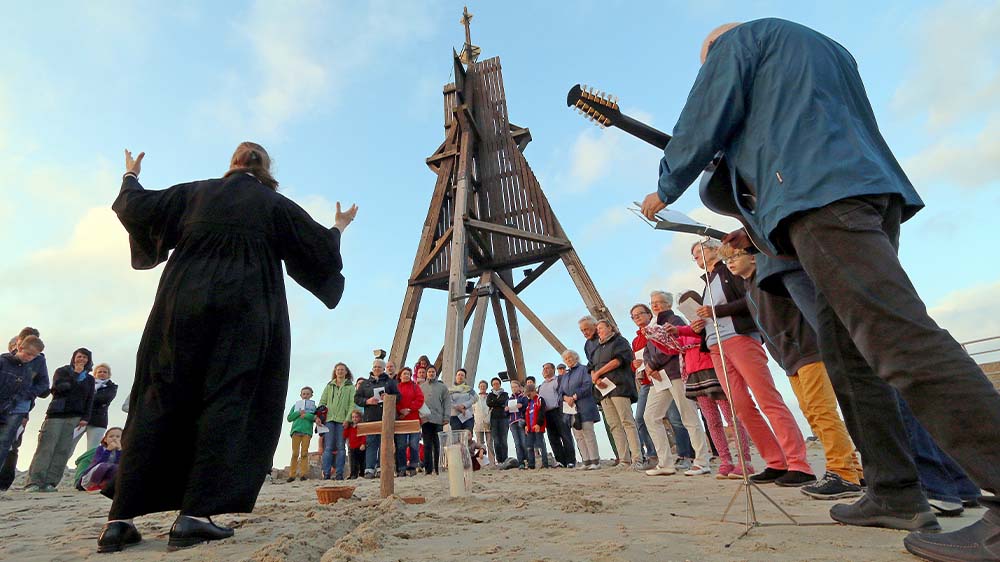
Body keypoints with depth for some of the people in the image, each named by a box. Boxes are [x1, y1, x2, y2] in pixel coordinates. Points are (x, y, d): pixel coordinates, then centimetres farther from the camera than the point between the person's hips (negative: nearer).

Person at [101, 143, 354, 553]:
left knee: (158, 404, 6)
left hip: (180, 310, 3)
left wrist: (131, 177, 41)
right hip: (244, 316, -3)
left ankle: (121, 518, 7)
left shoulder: (194, 193, 15)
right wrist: (339, 227, 32)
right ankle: (195, 514, -7)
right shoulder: (276, 205, 8)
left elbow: (135, 208, 20)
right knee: (227, 404, -2)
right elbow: (322, 247, 11)